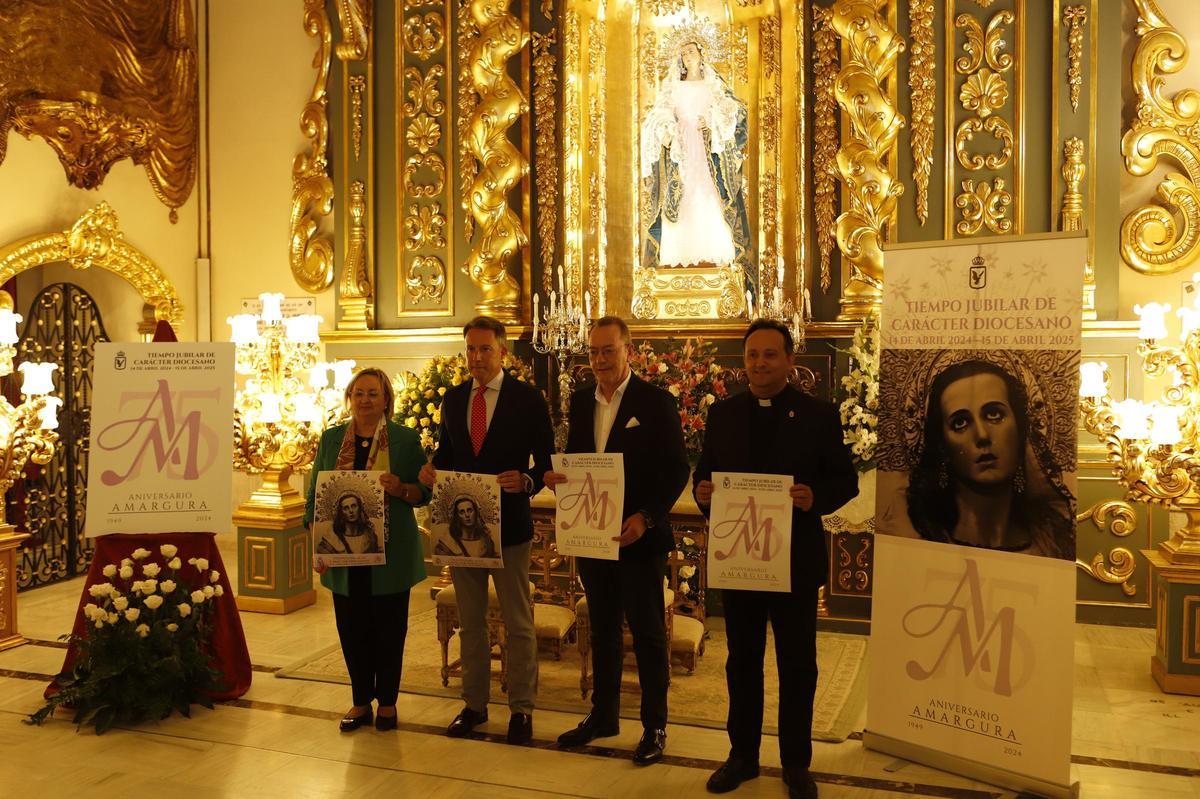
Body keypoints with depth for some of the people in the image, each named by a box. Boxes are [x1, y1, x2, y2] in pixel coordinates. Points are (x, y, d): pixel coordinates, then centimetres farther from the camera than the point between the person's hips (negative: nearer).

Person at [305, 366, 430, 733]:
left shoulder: (406, 439, -1)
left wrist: (400, 488, -21)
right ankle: (361, 701, 24)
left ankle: (387, 701, 23)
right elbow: (315, 495, 7)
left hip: (390, 553, -2)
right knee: (352, 629, 8)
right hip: (345, 552, 2)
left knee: (389, 628, 6)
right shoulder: (332, 438, 6)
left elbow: (424, 493, 0)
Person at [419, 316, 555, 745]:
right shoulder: (452, 399, 8)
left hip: (508, 525, -4)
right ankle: (474, 704, 29)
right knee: (470, 621, 16)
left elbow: (547, 459, -6)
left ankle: (521, 709, 19)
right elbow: (446, 452, 15)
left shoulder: (528, 399, -6)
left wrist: (527, 481, -26)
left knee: (518, 624, 6)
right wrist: (431, 470, -7)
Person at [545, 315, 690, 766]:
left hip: (638, 537, -5)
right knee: (602, 628, 18)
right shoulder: (580, 400, 8)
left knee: (648, 633, 6)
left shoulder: (656, 402, -9)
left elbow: (676, 470, -11)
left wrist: (646, 517, -23)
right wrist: (558, 477, -10)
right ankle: (603, 715, 32)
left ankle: (654, 726, 20)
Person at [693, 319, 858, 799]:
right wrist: (702, 491, -15)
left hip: (795, 561, -2)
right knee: (742, 661, 15)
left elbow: (846, 480, -3)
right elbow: (704, 472, 8)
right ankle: (742, 755, 31)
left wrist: (815, 498, -23)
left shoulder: (819, 415, -3)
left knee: (797, 666, 10)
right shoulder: (722, 414, 5)